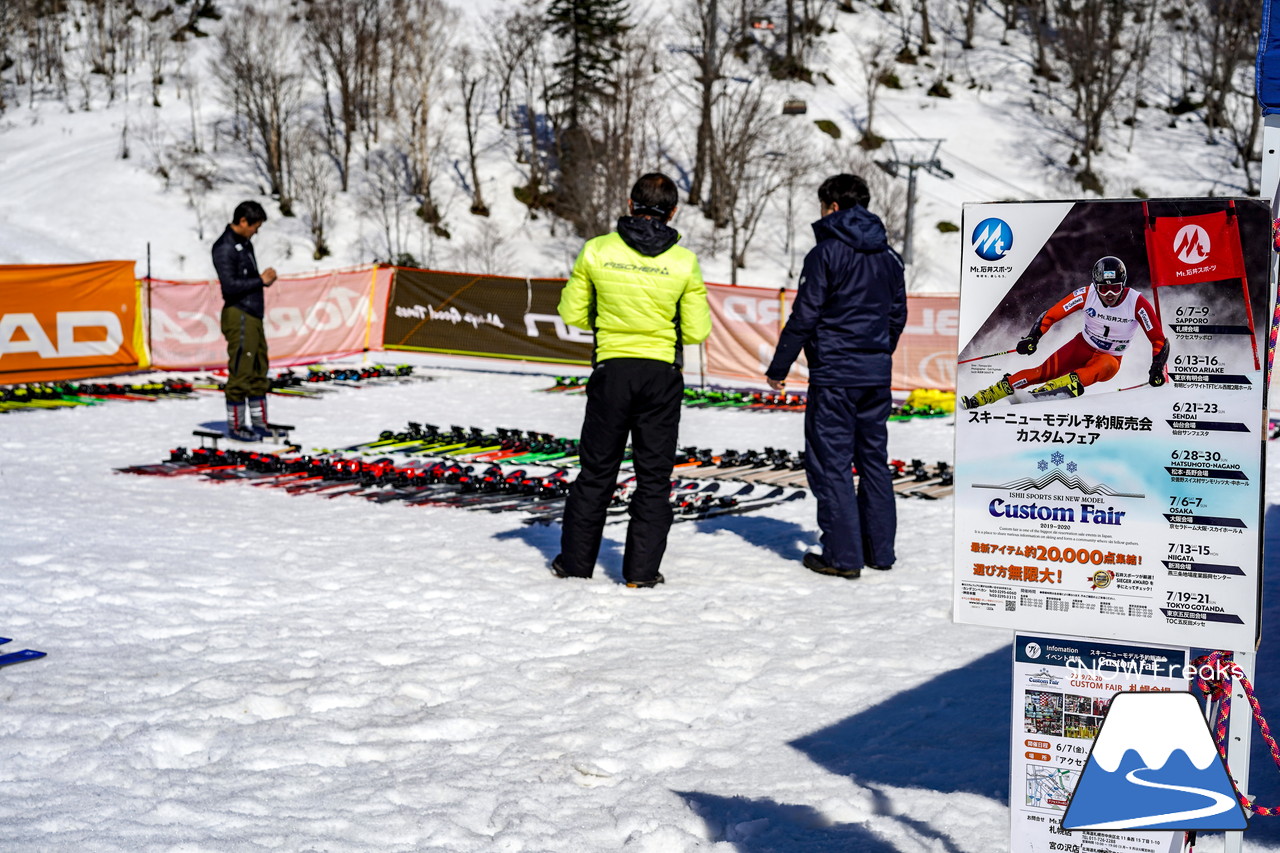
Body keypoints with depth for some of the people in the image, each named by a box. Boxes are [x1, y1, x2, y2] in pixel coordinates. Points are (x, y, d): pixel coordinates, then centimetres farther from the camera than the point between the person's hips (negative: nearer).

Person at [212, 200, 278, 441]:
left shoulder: (244, 243, 17)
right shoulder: (224, 247, -11)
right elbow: (230, 285, -19)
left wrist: (265, 278, 3)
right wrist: (261, 280, -11)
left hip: (253, 315, 9)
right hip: (238, 316, -9)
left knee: (259, 371, 12)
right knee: (240, 372, -5)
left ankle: (259, 422, 19)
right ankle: (235, 425, 2)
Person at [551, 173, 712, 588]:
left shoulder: (597, 251, -5)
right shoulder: (684, 262, -6)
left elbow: (573, 313, 1)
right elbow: (696, 331, -3)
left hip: (612, 370, 1)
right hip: (662, 374, -1)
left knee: (597, 469, 13)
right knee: (654, 475, 9)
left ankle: (575, 560, 19)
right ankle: (642, 569, 9)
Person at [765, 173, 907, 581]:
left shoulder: (826, 253, -10)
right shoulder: (888, 257, 11)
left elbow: (804, 317, -11)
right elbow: (898, 316, 18)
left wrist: (778, 368, -3)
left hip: (834, 375, -7)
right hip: (877, 376, 7)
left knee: (831, 462, -2)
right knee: (874, 459, 14)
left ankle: (843, 554, -3)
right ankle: (880, 548, 18)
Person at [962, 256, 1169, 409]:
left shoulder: (1136, 302, -21)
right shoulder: (1086, 295, -17)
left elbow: (1158, 339, -14)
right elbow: (1051, 315, -10)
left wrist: (1157, 368, -24)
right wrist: (1033, 338, -23)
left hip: (1109, 358, -2)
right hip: (1082, 346, 2)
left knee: (1106, 367, -38)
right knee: (1045, 372, -19)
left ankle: (1045, 390, -58)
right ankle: (981, 398, -20)